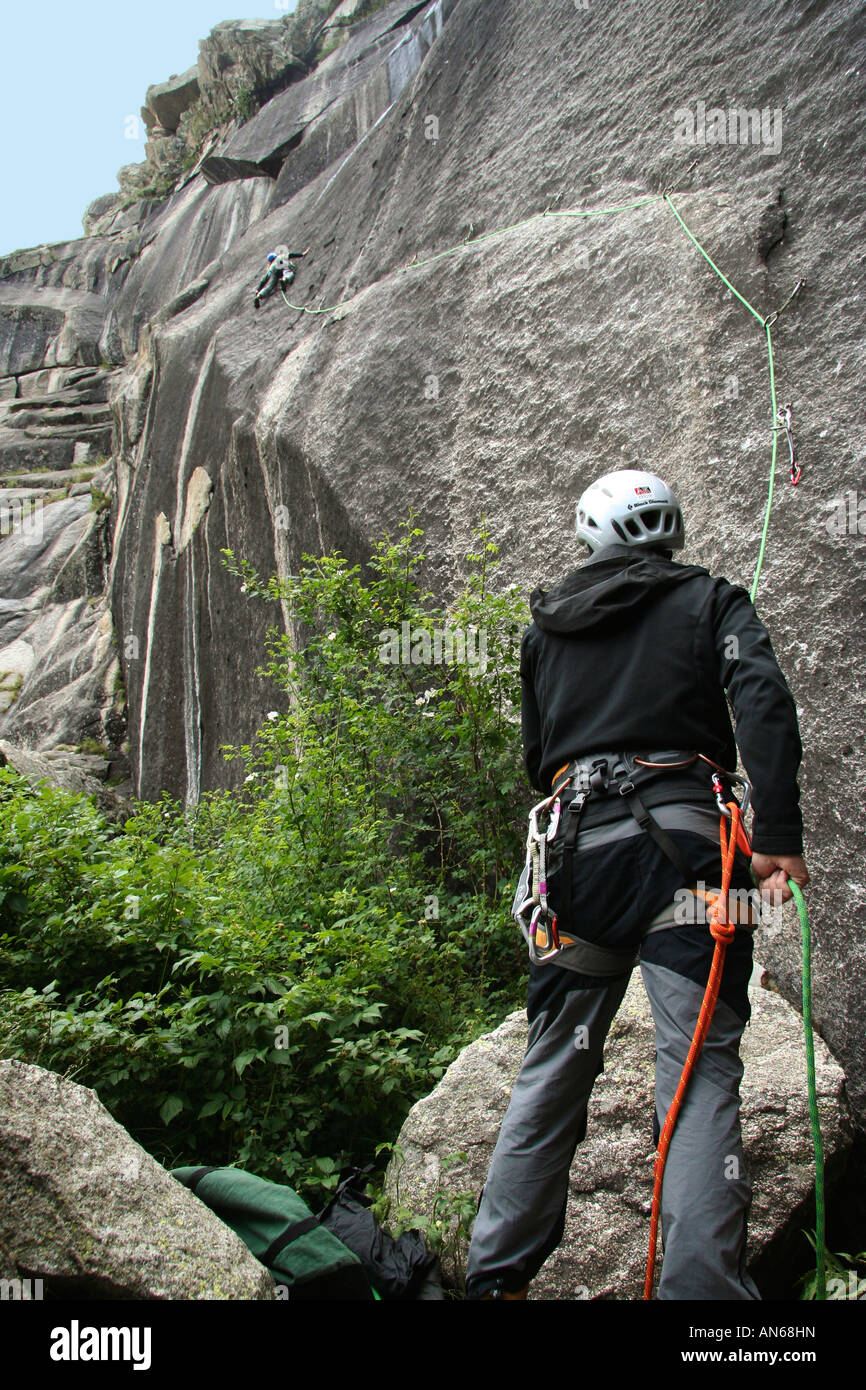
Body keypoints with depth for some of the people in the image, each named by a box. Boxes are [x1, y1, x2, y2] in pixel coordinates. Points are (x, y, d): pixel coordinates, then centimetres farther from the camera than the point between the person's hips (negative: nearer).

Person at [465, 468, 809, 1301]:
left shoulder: (546, 626, 20)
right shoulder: (709, 599, 11)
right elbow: (763, 701, -8)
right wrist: (779, 839, -12)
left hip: (576, 848, 3)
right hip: (681, 839, -3)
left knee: (551, 1070, 11)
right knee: (700, 1075, -4)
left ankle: (495, 1276, 15)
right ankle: (701, 1285, -11)